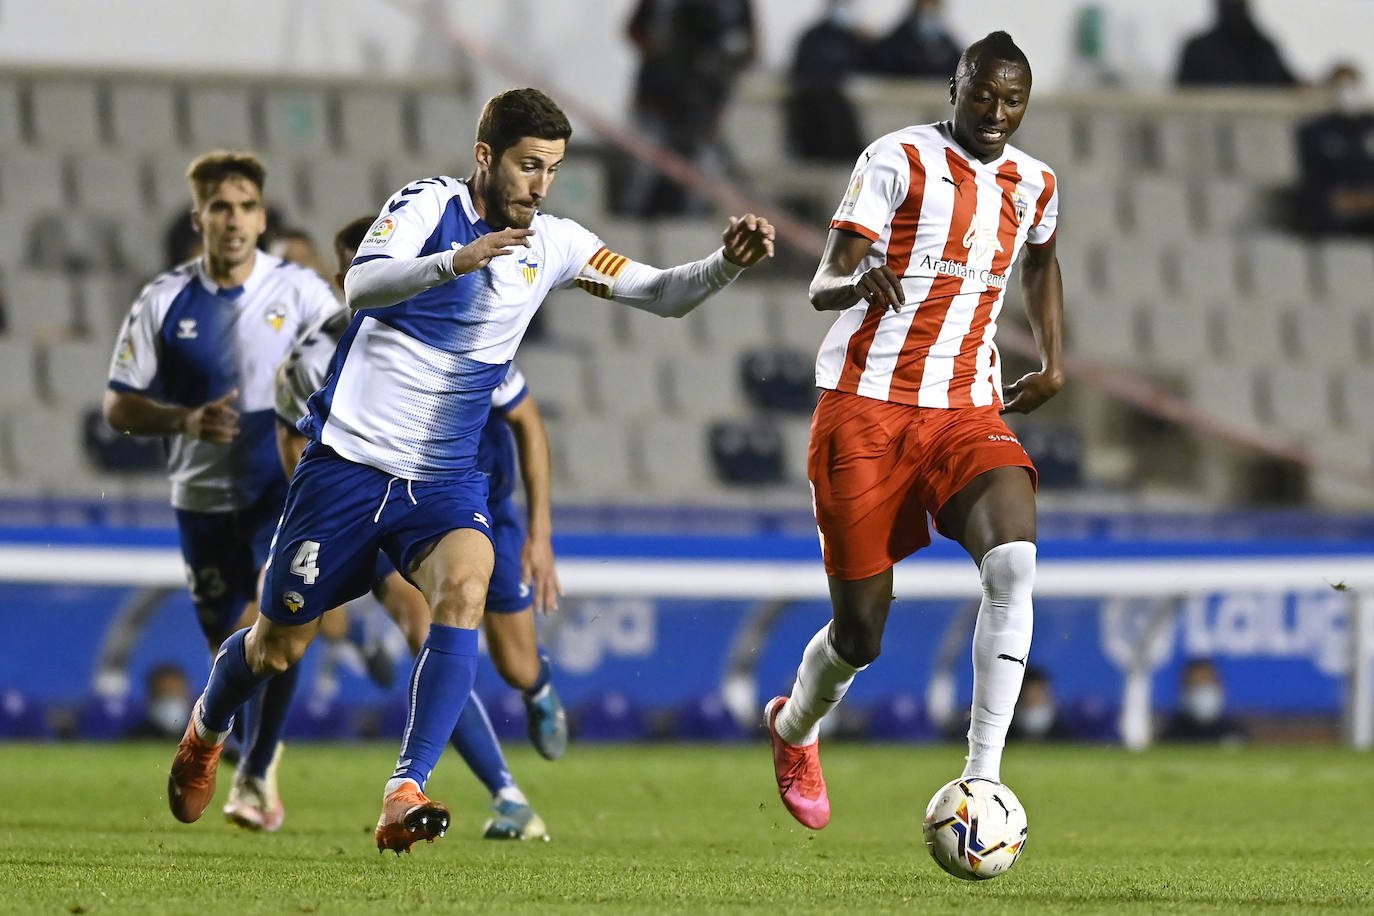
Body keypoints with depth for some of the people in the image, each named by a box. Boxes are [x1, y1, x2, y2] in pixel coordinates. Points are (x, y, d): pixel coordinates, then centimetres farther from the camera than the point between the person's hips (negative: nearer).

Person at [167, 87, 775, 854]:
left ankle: (407, 794, -32)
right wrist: (455, 261, -42)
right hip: (349, 462, -3)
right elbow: (361, 283, -26)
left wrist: (729, 263, -20)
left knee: (464, 589, -29)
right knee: (279, 647, 7)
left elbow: (661, 293, 0)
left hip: (446, 478, 3)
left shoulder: (553, 244, 3)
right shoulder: (429, 205, -10)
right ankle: (206, 732, 42)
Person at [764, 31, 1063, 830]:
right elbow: (824, 285, -13)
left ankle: (983, 778, -23)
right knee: (862, 630, 1)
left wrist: (1053, 364, 23)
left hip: (968, 412, 4)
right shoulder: (900, 160, -7)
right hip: (866, 408, -4)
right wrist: (861, 278, -36)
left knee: (1014, 562, -26)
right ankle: (795, 729, 37)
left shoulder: (1034, 186, 9)